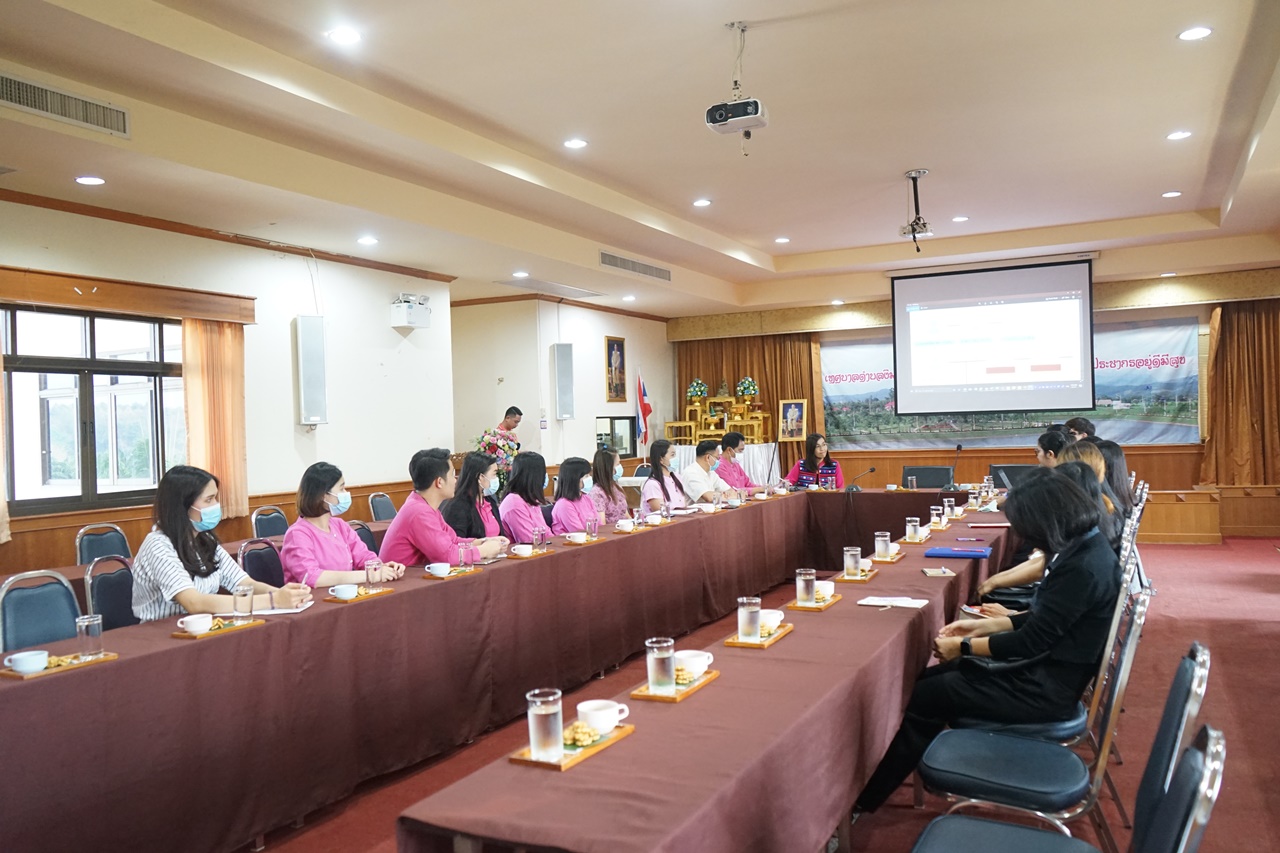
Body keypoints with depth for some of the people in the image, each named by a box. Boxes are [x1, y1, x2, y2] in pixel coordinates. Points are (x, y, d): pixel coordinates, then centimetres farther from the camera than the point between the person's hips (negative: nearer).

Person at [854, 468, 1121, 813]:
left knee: (924, 697, -3)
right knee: (927, 679, 11)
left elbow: (1030, 642, -23)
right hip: (1048, 666, 10)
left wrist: (964, 647, -10)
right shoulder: (1084, 547, 2)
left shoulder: (1083, 568, -28)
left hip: (1047, 686, -10)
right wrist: (984, 625, 11)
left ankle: (867, 798, 13)